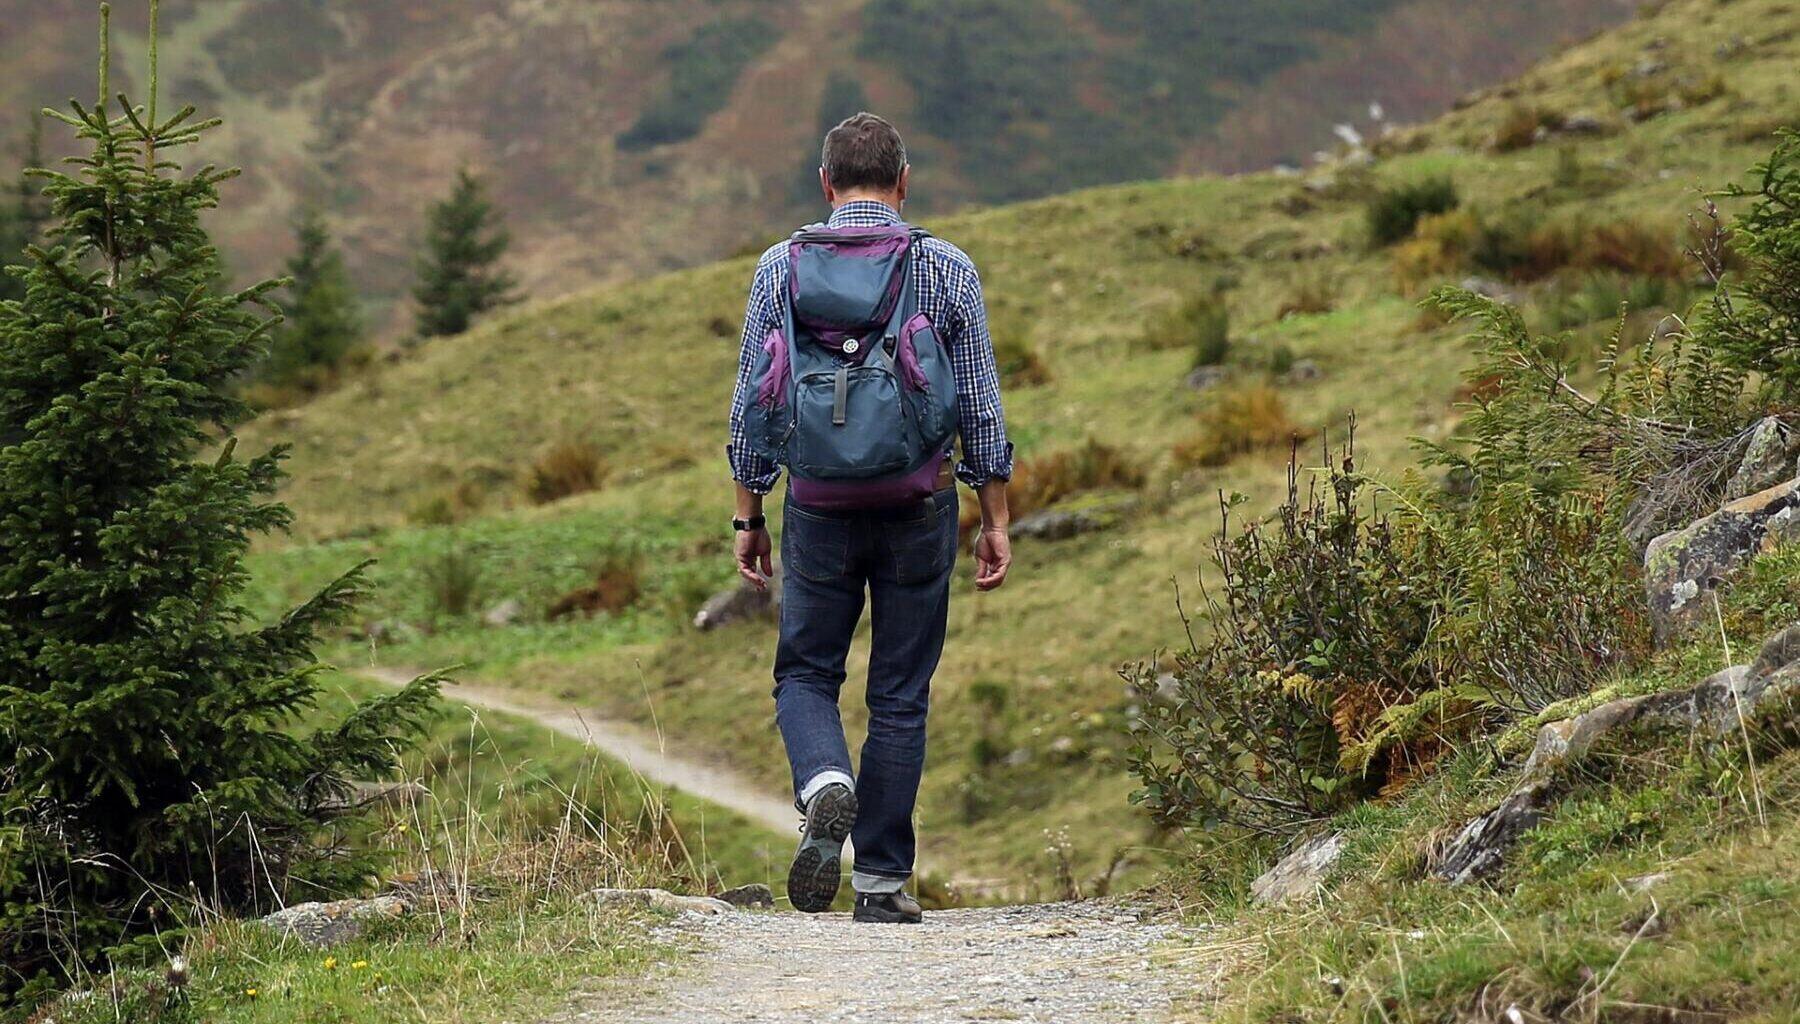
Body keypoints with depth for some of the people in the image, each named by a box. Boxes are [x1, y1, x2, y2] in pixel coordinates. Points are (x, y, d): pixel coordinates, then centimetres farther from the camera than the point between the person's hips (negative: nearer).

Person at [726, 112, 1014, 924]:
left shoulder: (782, 267, 1)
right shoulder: (948, 270, -1)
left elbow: (752, 402, 2)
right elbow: (981, 405, 0)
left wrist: (748, 516, 10)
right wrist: (995, 520, 7)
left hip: (819, 506, 0)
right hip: (920, 503, 0)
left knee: (805, 674, 14)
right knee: (900, 695, 8)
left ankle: (826, 785, -16)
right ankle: (882, 879, 9)